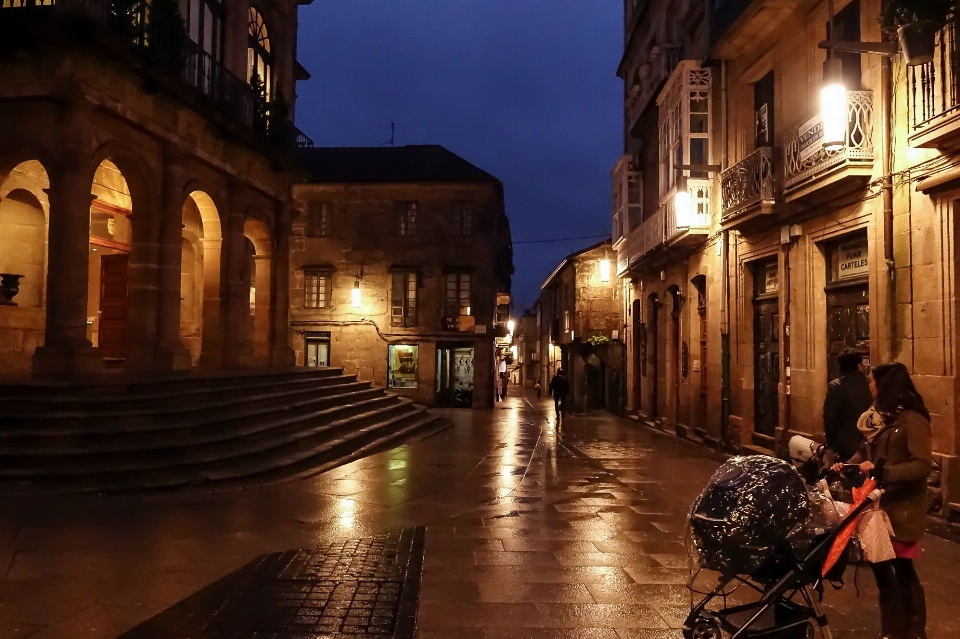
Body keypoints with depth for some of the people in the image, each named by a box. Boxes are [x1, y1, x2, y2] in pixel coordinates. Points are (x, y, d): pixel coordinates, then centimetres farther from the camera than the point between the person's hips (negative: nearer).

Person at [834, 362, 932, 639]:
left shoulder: (912, 419, -18)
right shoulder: (879, 415, 9)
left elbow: (923, 465, -23)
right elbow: (867, 450, 13)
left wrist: (881, 470, -30)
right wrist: (848, 465, -5)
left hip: (901, 508, -8)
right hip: (878, 502, 8)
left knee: (902, 569, 6)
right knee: (880, 565, 14)